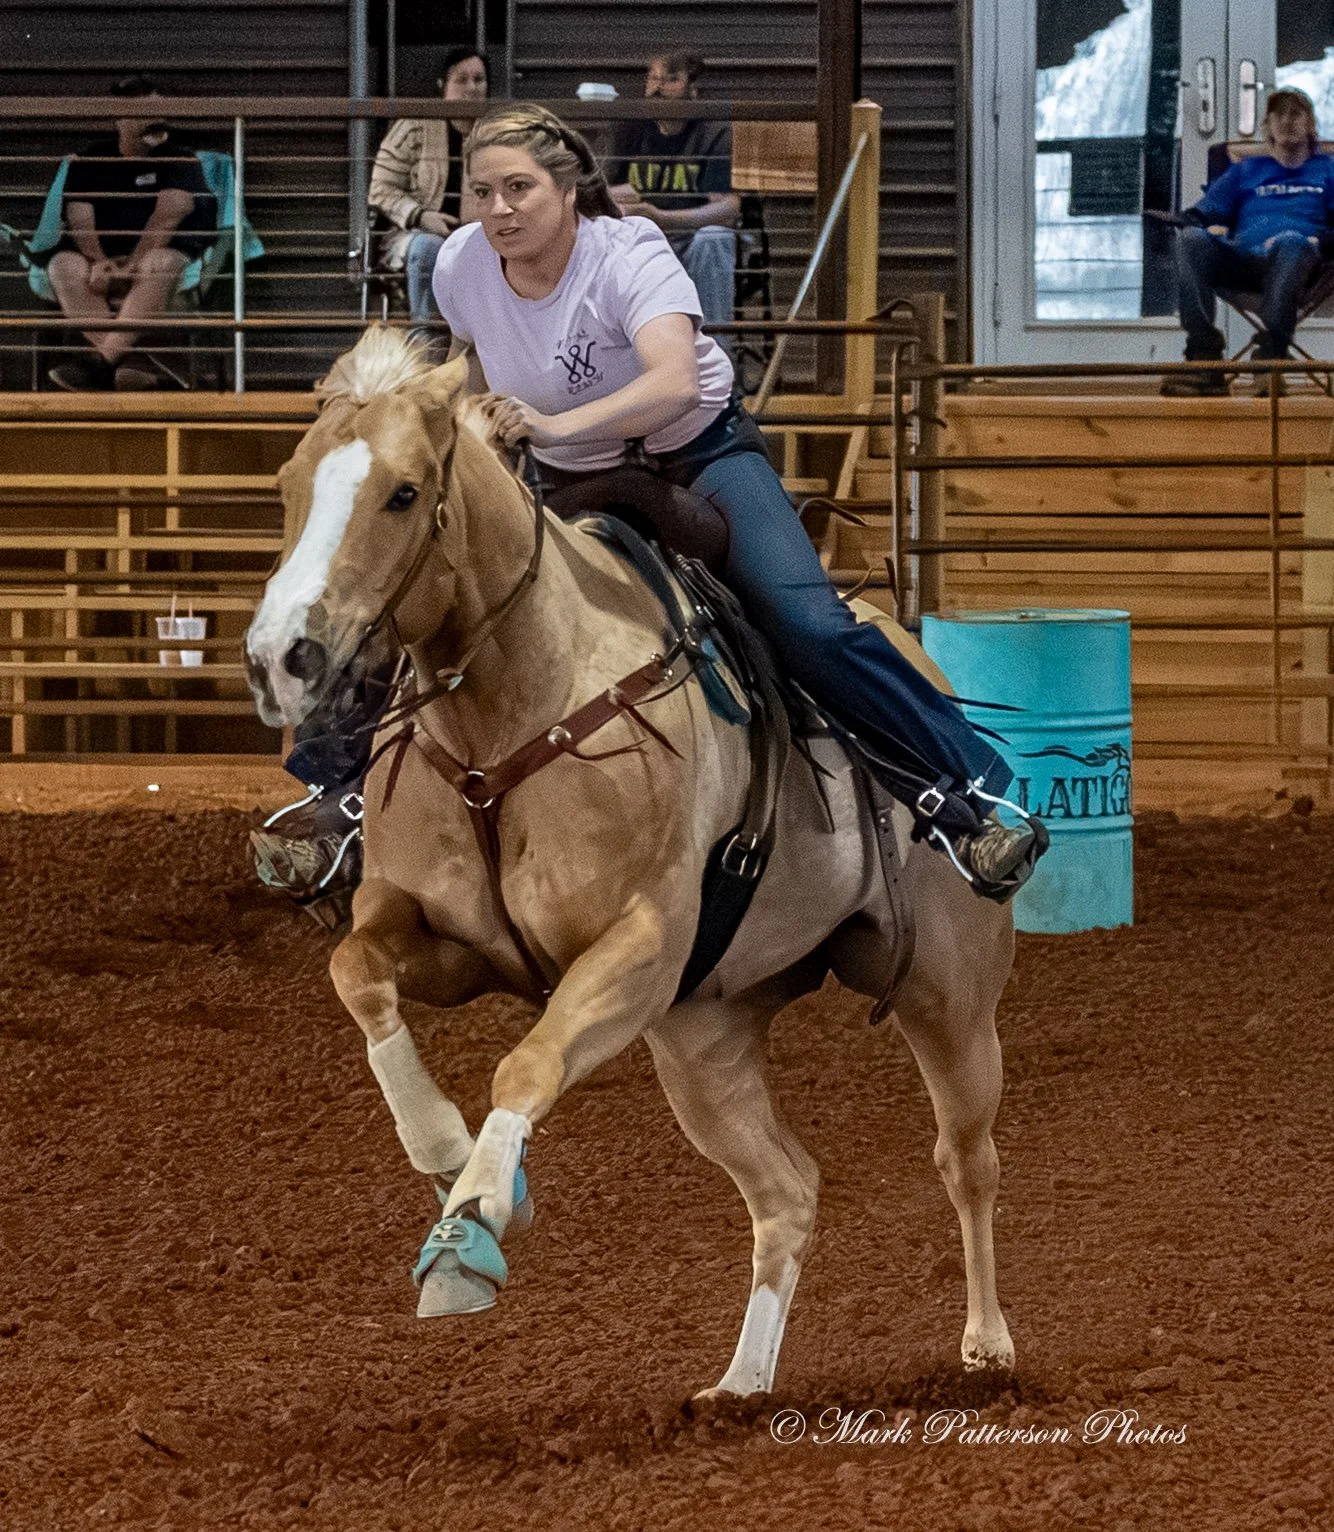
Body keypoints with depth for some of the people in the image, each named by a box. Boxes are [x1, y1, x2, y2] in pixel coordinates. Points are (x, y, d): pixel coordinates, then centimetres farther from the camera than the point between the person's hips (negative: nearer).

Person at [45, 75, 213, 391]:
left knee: (160, 265, -38)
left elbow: (169, 215, -13)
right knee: (63, 267, -29)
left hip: (155, 249, -3)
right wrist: (99, 263, -22)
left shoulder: (177, 158, 1)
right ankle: (129, 356, -43)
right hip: (101, 250, 3)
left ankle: (103, 359, -46)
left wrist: (133, 265, -25)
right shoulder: (90, 159, 9)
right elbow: (79, 216, -3)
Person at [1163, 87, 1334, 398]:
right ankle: (1204, 359, -43)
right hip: (1243, 258, 3)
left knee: (1291, 242, -42)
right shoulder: (1246, 171, 36)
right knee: (1191, 240, -32)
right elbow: (1203, 215, 25)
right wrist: (1216, 232, 1)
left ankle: (1271, 356, -49)